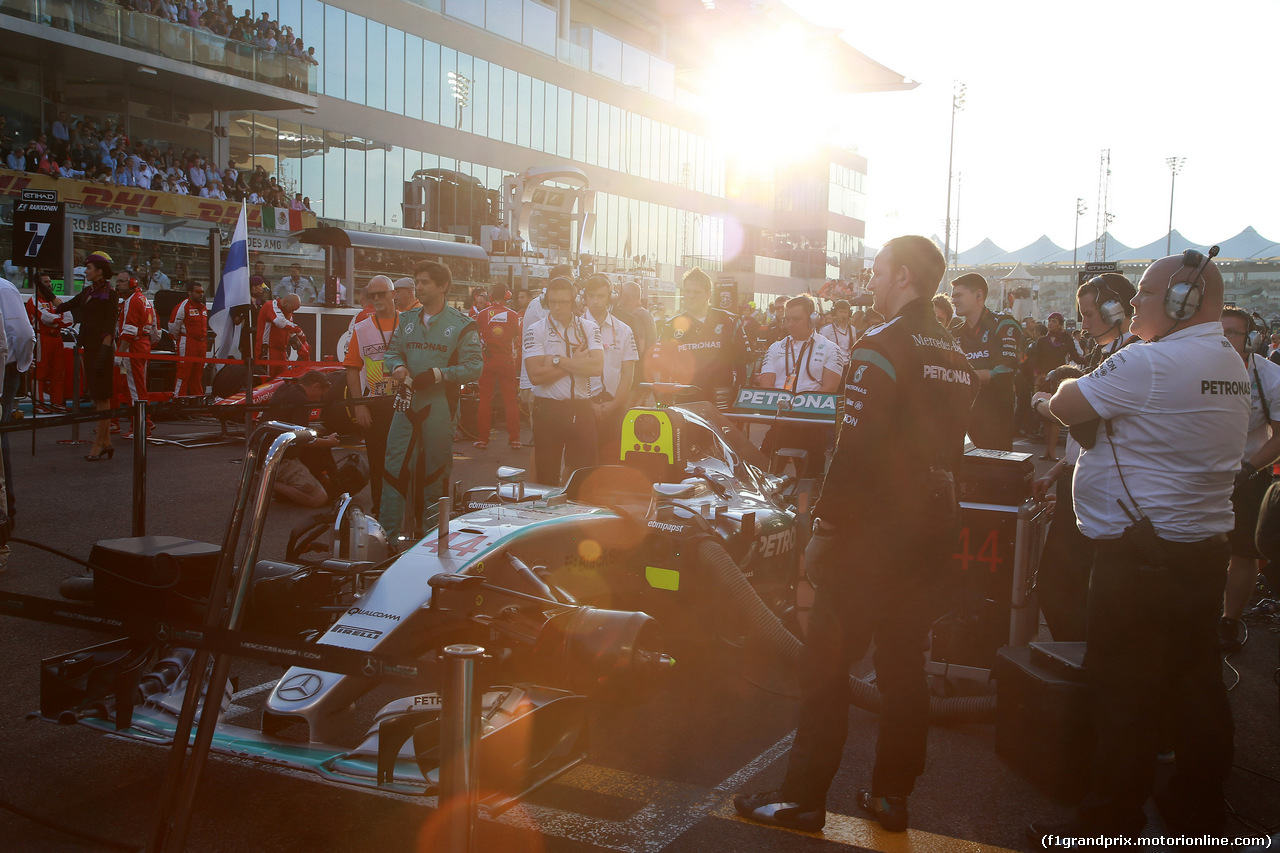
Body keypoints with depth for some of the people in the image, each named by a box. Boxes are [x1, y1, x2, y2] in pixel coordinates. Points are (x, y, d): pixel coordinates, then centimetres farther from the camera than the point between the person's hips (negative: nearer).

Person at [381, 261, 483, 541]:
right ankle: (389, 532, 6)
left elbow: (473, 367, -7)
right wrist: (398, 366, -6)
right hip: (407, 403, 4)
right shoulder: (406, 319, 14)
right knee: (394, 467, 0)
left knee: (435, 473, 5)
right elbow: (392, 351, 18)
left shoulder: (461, 324, -2)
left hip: (440, 407, -4)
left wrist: (437, 374, -17)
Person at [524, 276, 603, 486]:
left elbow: (597, 366, -8)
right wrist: (576, 362, -7)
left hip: (582, 409, 1)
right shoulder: (535, 330, 1)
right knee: (547, 476, 5)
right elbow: (535, 375, -12)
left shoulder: (589, 327, 7)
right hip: (548, 409, -1)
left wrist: (557, 360, -10)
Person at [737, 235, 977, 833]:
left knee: (825, 664, 1)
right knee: (904, 665, 14)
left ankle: (803, 799, 8)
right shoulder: (957, 358, 12)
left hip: (872, 533, -8)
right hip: (932, 529, 8)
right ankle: (892, 795, 23)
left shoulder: (881, 348, -14)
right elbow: (948, 449, 15)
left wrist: (825, 525, -14)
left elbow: (855, 450, -20)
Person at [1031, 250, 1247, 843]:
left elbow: (1064, 406, -12)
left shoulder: (1148, 363, -17)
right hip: (1207, 549, 9)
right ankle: (1198, 812, 28)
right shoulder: (1231, 366, 13)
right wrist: (1098, 396, 10)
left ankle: (1112, 823, 9)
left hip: (1140, 556, -9)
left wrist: (1072, 383, 8)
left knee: (1123, 694, 0)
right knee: (1196, 688, 16)